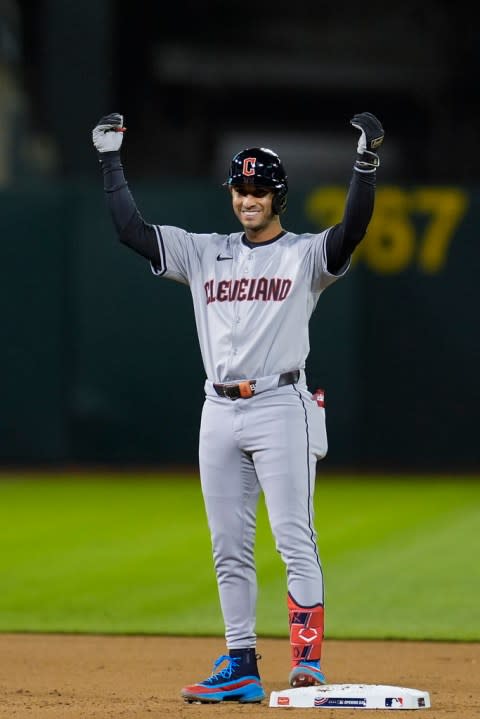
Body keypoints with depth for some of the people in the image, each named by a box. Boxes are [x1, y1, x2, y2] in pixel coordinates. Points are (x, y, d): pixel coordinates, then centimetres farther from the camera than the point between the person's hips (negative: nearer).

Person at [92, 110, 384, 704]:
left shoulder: (307, 253, 2)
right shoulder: (204, 253, 15)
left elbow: (352, 230, -17)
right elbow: (130, 230, 12)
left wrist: (367, 160, -28)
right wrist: (110, 160, 9)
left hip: (281, 406, -5)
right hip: (219, 411, 5)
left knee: (294, 538, -12)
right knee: (228, 547, 6)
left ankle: (307, 657, -13)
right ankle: (240, 668, 10)